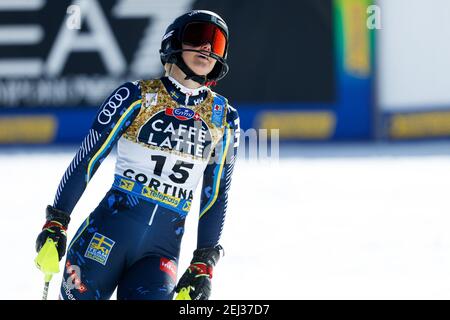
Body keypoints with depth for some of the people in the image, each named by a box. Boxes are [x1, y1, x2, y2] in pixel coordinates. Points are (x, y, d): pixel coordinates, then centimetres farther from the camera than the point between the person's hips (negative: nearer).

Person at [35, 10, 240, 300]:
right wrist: (56, 223, -3)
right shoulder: (137, 97, 1)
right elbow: (87, 160, 2)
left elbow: (217, 196, 14)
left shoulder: (223, 118, 10)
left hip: (164, 248, 2)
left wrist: (204, 264, 10)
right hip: (111, 229, -1)